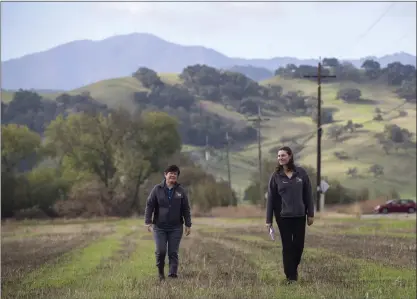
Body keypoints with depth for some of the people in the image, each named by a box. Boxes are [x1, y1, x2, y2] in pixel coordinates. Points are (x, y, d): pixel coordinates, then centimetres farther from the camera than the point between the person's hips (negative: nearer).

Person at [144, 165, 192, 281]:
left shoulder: (180, 191, 5)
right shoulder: (157, 189, 1)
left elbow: (186, 209, 8)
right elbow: (149, 205, 0)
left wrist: (188, 225, 4)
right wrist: (148, 221, -7)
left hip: (176, 228, 1)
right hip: (159, 227, -1)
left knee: (173, 252, -1)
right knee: (160, 251, -5)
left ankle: (173, 274, 2)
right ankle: (160, 272, 19)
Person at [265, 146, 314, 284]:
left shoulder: (301, 173, -1)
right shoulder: (276, 176, -2)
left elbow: (308, 194, 3)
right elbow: (271, 198, -1)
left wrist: (310, 214, 1)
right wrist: (269, 220, -2)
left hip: (299, 215, 1)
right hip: (283, 216, -1)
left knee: (299, 244, 5)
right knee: (287, 246, 1)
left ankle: (294, 268, 30)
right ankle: (290, 276, 9)